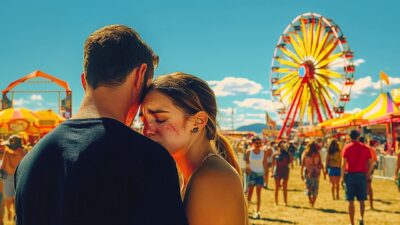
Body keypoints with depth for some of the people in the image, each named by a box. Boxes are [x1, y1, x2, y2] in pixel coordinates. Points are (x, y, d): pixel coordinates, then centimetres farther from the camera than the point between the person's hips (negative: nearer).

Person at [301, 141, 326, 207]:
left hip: (307, 172, 1)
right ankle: (313, 203, 6)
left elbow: (302, 164, -1)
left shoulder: (305, 153, 0)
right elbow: (321, 164, -4)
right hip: (316, 172, -1)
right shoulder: (317, 154, -3)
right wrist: (324, 172, 4)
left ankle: (310, 201, -1)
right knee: (315, 188, 9)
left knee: (308, 187, 12)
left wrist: (302, 173, 4)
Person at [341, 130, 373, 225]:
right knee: (361, 200, 15)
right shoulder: (365, 148, 4)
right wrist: (367, 175, 13)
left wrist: (342, 177, -3)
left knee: (351, 201, 3)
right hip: (362, 175, 2)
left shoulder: (347, 148, -3)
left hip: (350, 175, -2)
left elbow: (343, 164, -9)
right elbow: (370, 163, 3)